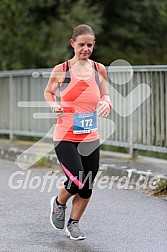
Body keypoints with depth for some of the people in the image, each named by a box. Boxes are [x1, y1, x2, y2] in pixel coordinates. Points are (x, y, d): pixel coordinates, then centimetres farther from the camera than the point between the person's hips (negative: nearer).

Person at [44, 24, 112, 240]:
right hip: (65, 137, -4)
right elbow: (49, 92, 11)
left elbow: (104, 96, 15)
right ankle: (58, 203, 18)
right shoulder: (61, 70, -5)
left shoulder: (99, 69, 3)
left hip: (90, 138, 4)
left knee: (87, 188, 7)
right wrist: (54, 106, -9)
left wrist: (106, 102, -8)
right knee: (77, 181, -16)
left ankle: (73, 223, 31)